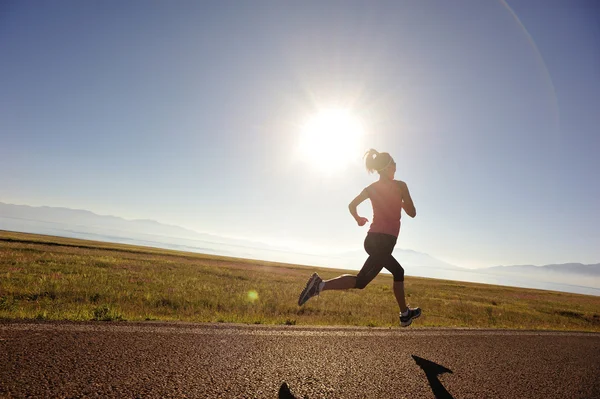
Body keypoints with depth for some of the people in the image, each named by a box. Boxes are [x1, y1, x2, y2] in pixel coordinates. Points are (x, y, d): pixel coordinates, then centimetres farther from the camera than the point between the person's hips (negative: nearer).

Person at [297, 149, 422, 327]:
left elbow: (352, 205, 4)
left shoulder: (372, 187, 11)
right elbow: (412, 213, 1)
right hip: (385, 241, -8)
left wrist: (358, 219, 24)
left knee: (398, 272, 22)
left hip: (373, 239, 8)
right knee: (361, 281, -7)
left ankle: (405, 314, 28)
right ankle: (321, 285, -22)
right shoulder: (400, 185, -3)